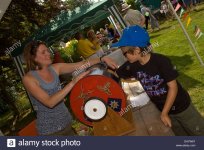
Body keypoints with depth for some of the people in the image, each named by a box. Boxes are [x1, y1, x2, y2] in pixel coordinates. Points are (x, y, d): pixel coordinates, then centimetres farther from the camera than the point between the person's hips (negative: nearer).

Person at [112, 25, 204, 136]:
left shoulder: (161, 61, -28)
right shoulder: (131, 66, -14)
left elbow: (173, 87, -22)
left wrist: (164, 113, -20)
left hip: (180, 106, -4)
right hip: (162, 108, 4)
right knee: (180, 134, 22)